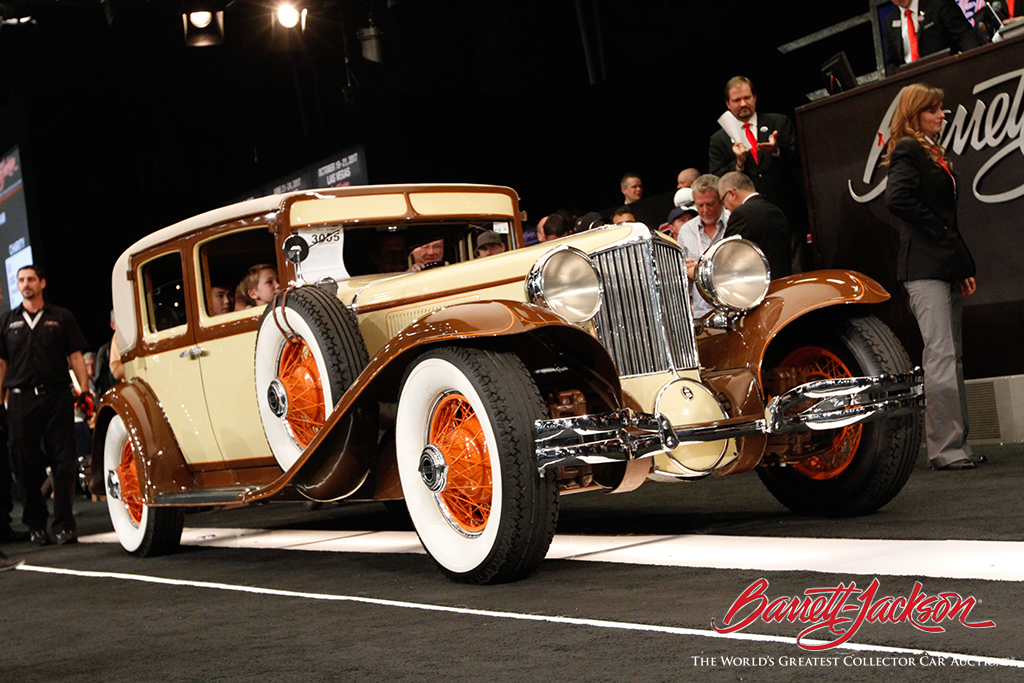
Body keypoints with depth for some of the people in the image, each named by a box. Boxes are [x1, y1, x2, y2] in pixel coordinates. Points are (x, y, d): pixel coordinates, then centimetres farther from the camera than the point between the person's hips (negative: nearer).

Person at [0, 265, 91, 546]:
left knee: (63, 462, -4)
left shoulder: (61, 318, 10)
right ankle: (36, 524, 14)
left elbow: (76, 356, 7)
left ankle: (64, 523, 1)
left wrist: (85, 392, -3)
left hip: (57, 396, -1)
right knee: (26, 465, 3)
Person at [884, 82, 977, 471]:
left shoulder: (933, 154, 23)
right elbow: (897, 199, -23)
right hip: (925, 267, -10)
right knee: (941, 355, -13)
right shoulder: (907, 151, -5)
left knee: (952, 357, 9)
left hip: (945, 268, 10)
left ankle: (956, 445, 12)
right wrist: (939, 231, -15)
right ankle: (945, 449, -12)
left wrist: (964, 267, 15)